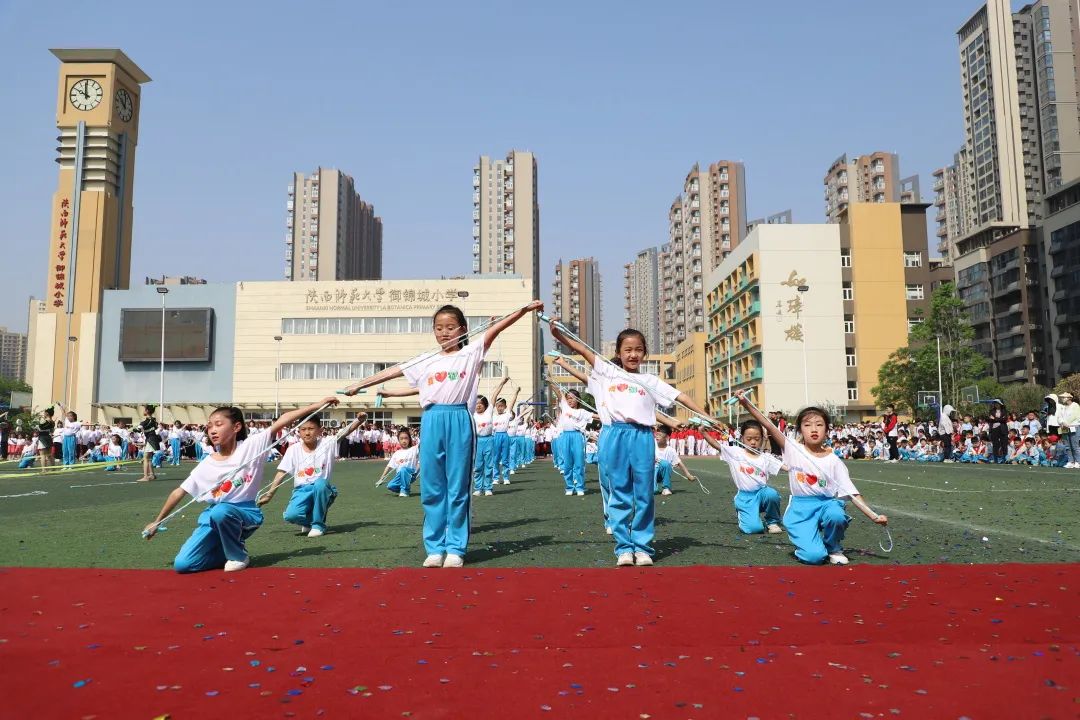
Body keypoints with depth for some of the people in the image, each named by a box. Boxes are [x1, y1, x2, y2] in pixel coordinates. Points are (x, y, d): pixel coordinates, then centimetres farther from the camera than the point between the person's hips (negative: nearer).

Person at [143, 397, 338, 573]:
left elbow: (281, 421, -18)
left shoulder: (251, 446, -8)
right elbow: (179, 493, 10)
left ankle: (238, 555, -10)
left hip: (245, 512, -4)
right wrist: (157, 522, 13)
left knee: (221, 512, -39)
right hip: (213, 517, 4)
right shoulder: (206, 465, 3)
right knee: (182, 565, -11)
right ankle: (228, 551, 14)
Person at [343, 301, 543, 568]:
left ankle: (456, 548, 11)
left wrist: (525, 309, -11)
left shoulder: (470, 353, 6)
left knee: (458, 487, 2)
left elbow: (495, 329, -4)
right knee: (431, 488, 6)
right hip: (432, 421, 3)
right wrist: (359, 384, 16)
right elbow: (392, 371, 17)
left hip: (459, 420, -3)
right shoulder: (426, 361, 15)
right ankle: (435, 547, 16)